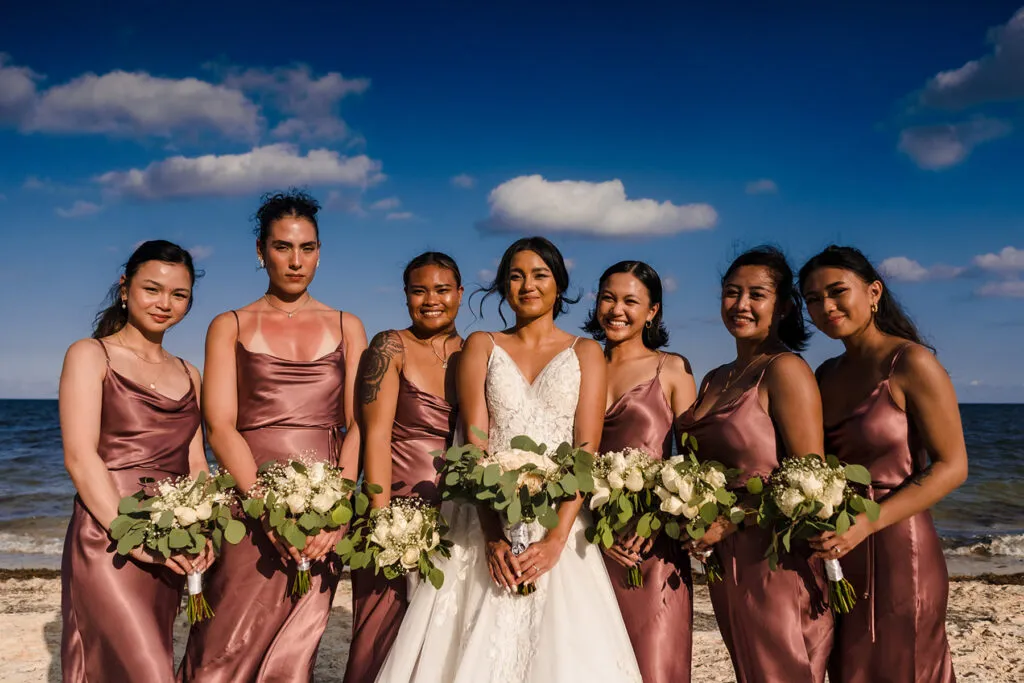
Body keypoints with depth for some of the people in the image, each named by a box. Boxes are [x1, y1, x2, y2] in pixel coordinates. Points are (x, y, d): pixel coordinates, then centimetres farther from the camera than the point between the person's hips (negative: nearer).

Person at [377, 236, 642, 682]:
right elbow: (475, 442, -1)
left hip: (558, 523, 0)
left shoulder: (585, 353, 9)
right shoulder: (482, 346, 10)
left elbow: (587, 450, -2)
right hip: (487, 523, 1)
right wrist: (493, 536, -15)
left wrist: (557, 538, -17)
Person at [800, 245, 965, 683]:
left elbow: (952, 467, -13)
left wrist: (867, 523, -21)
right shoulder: (828, 374, 9)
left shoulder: (910, 363, -10)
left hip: (897, 552, -6)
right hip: (839, 555, 6)